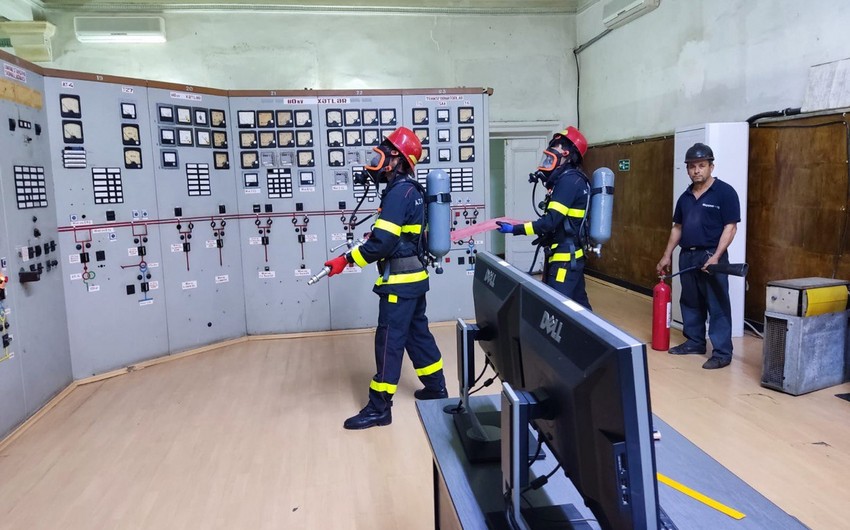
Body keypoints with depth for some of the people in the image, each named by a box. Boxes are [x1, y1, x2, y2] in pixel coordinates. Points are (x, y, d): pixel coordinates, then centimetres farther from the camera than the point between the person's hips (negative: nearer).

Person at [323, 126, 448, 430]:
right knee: (418, 333, 19)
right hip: (413, 276, 10)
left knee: (389, 340, -3)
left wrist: (346, 260, -21)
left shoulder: (398, 192, -18)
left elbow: (383, 242, -25)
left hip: (400, 281, -10)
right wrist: (372, 236, 11)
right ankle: (436, 388, 31)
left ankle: (379, 408, 5)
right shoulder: (410, 189, 12)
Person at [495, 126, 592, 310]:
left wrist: (515, 229, -22)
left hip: (565, 257, -10)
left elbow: (552, 220, -23)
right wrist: (545, 234, 13)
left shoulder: (569, 180, -17)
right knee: (577, 303, 18)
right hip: (572, 255, 10)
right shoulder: (573, 179, 13)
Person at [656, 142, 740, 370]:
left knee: (717, 306, -3)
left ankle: (722, 352, 2)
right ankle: (694, 342, 27)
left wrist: (716, 257, -20)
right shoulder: (686, 196, 13)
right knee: (690, 303, 14)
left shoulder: (725, 192, -7)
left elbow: (730, 227, -11)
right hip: (687, 256, 7)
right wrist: (667, 255, 15)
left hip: (711, 256, -7)